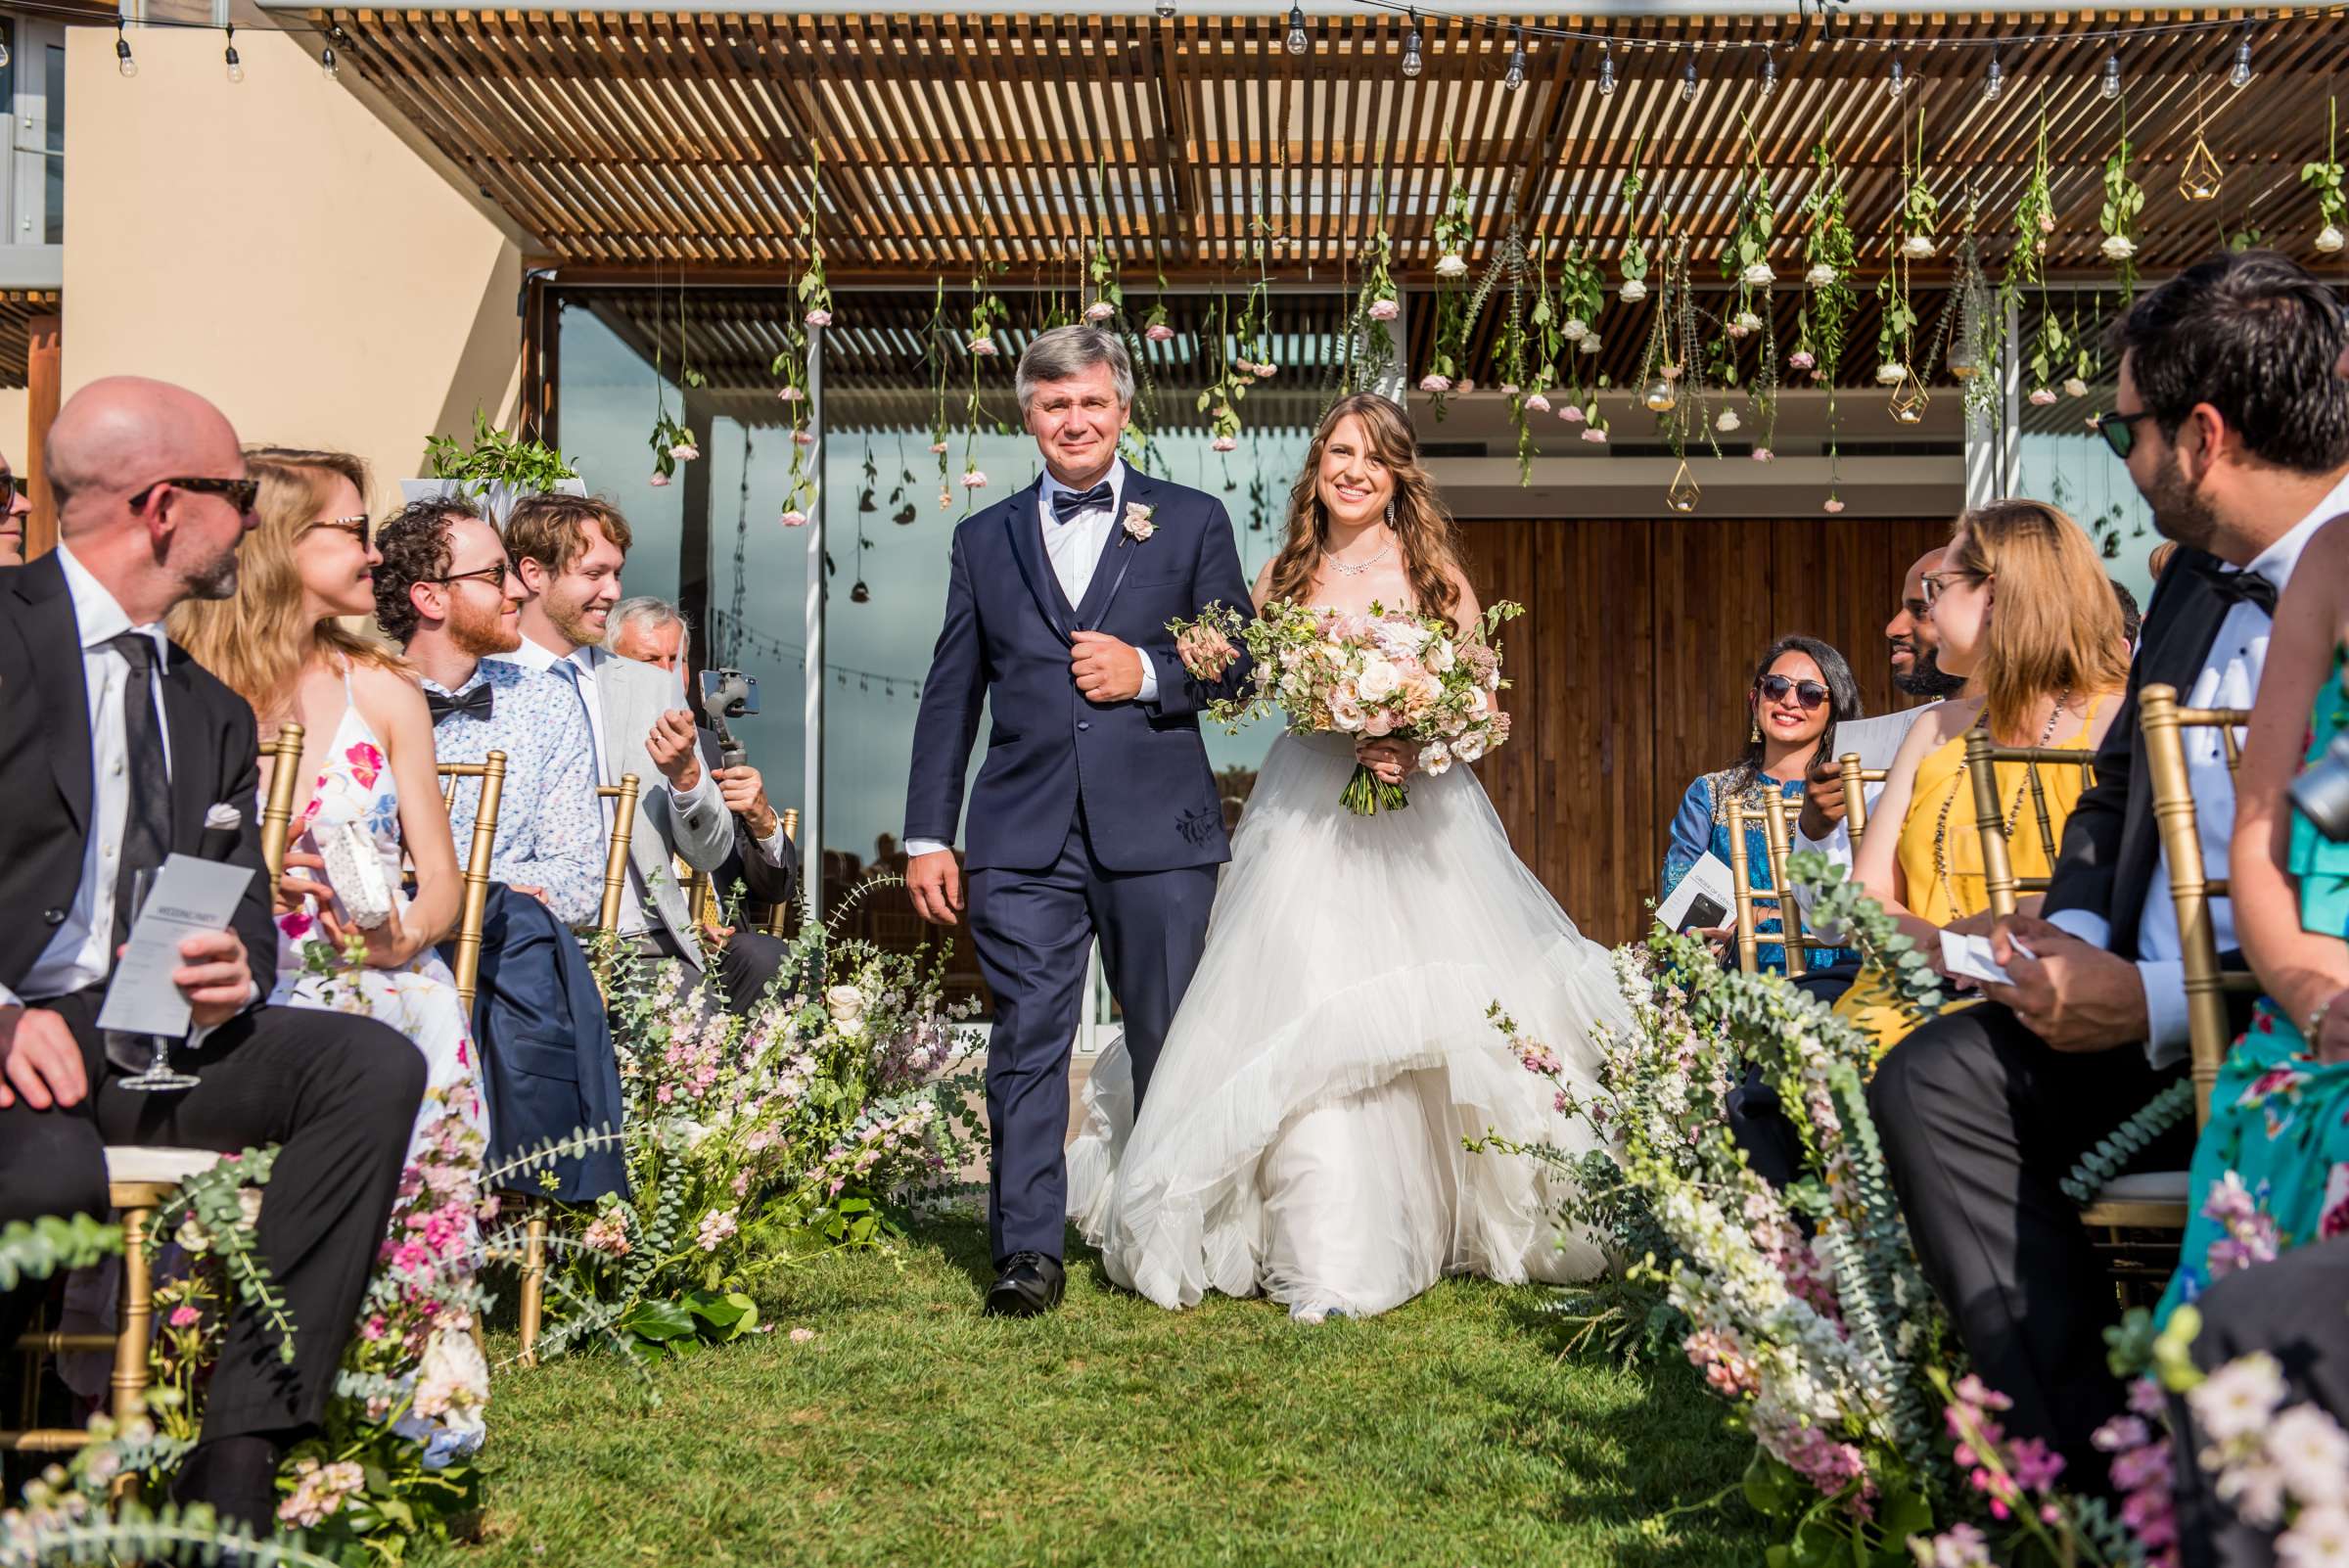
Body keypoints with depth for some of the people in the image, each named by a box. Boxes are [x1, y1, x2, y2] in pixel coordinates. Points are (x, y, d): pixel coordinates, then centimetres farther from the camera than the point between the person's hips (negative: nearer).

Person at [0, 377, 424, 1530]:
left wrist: (232, 974, -7)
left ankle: (240, 1444, -18)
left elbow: (249, 912, 17)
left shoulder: (214, 712, 19)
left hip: (148, 1033, 6)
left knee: (376, 1066, -18)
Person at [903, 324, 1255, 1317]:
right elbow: (950, 696, 13)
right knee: (1027, 1042, -3)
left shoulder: (1193, 523, 9)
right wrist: (927, 835, 8)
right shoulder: (985, 539, 14)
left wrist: (1149, 673, -10)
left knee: (1170, 1046, 6)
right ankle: (1028, 1253, 2)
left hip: (1157, 830, -1)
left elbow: (1241, 664, 8)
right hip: (1023, 836, 1)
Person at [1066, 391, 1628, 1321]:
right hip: (1308, 815, 0)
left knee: (1430, 1025, -1)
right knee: (1310, 1023, -9)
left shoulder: (1434, 572, 6)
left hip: (1420, 817, 0)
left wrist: (1420, 745, -14)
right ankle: (1332, 1259, -7)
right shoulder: (1284, 575, 10)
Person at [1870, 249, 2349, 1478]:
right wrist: (2074, 936, 3)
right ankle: (2086, 1463, -8)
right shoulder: (2199, 579, 12)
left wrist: (2155, 1008, -20)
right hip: (2148, 1012, 9)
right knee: (1932, 1080, -9)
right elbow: (2117, 790, 22)